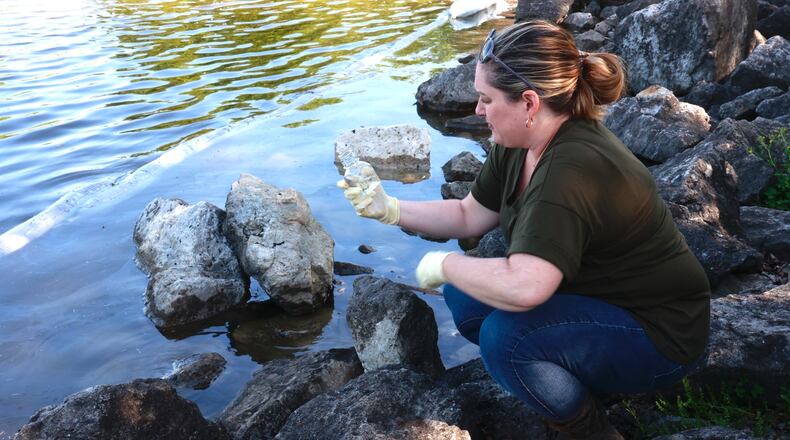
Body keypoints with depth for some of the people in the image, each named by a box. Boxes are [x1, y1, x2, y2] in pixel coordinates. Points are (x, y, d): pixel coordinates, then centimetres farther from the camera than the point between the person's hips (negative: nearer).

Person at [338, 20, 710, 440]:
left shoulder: (572, 170, -33)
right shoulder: (518, 145, -4)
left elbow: (522, 287, -42)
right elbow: (469, 216, 8)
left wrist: (444, 264, -24)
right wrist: (388, 208, -2)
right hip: (596, 297, 9)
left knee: (505, 336, -28)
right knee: (465, 296, -1)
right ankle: (583, 383, 11)